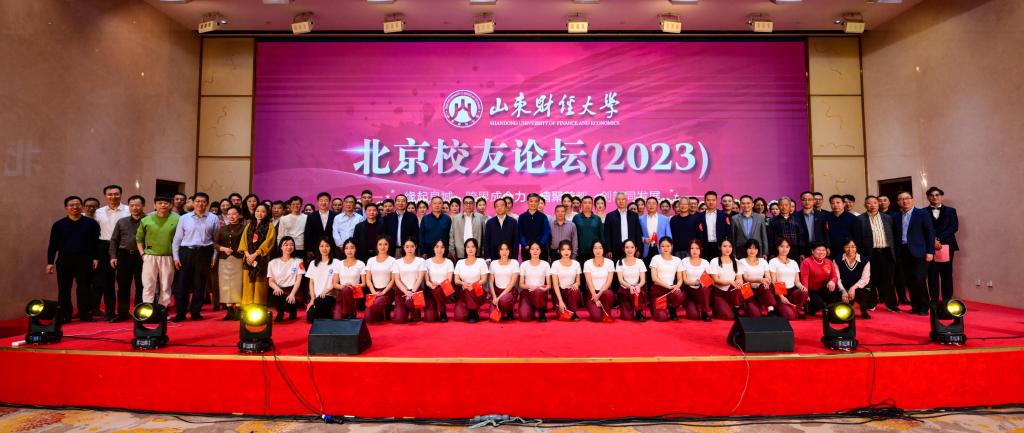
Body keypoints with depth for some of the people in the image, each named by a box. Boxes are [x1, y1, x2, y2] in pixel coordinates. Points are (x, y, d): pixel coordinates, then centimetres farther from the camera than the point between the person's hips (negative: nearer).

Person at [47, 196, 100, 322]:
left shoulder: (91, 223, 5)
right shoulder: (59, 225, 6)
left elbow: (96, 242, 5)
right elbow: (53, 245, 7)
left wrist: (95, 258, -2)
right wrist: (50, 262, 3)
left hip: (85, 260, -1)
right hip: (64, 260, 1)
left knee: (84, 288, 0)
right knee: (64, 289, 4)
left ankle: (85, 314, 8)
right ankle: (64, 315, 13)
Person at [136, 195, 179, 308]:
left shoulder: (176, 220, -2)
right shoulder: (146, 220, 4)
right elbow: (139, 238, 13)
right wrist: (142, 253, 3)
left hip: (168, 258, -1)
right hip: (150, 257, 1)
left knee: (166, 287, 8)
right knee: (148, 286, 2)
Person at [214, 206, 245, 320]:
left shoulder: (243, 228, 2)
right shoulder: (222, 229, 15)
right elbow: (215, 244, 11)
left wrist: (244, 252, -20)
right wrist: (223, 248, -7)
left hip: (238, 259, -4)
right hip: (224, 260, 4)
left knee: (237, 284, -7)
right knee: (226, 285, 3)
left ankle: (238, 310, -3)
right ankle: (229, 310, 7)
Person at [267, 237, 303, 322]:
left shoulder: (298, 261, 5)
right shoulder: (273, 263, 8)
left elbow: (298, 280, -2)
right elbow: (270, 281, 7)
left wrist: (292, 294, -18)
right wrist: (276, 288, -18)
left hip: (292, 289, -1)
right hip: (279, 290, 1)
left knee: (288, 305, -33)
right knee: (274, 297, -35)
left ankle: (293, 310, 11)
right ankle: (280, 312, 4)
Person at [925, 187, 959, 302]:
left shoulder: (950, 211, 11)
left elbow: (954, 227, -1)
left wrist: (939, 238, -12)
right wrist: (933, 241, -15)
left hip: (946, 246, 1)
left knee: (947, 275, 3)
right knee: (932, 275, 0)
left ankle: (947, 301, 8)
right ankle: (934, 300, 5)